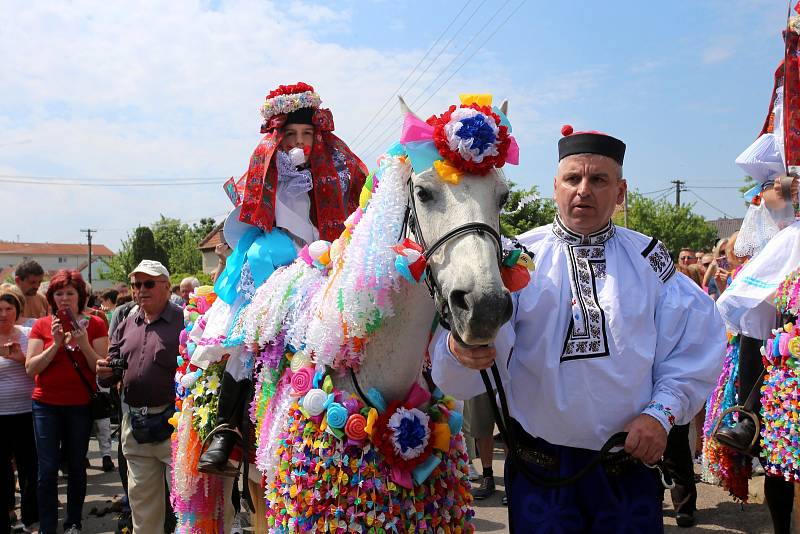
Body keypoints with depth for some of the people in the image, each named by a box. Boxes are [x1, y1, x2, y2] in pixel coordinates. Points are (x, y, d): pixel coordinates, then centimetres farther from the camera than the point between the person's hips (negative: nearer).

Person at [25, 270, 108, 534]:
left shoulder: (95, 324, -1)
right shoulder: (41, 326, 1)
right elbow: (31, 368, -6)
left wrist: (84, 344, -19)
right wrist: (56, 344, -18)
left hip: (81, 405, 0)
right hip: (46, 405, 0)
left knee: (77, 467, 10)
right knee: (47, 469, 1)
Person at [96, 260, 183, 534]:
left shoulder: (183, 320, -7)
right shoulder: (126, 325, 14)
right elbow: (110, 376, 18)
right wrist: (105, 372, -5)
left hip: (171, 422, -6)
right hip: (134, 424, 7)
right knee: (141, 496, 17)